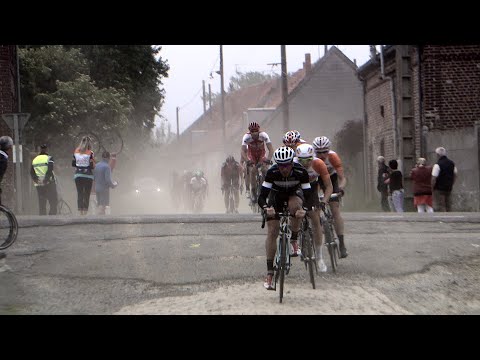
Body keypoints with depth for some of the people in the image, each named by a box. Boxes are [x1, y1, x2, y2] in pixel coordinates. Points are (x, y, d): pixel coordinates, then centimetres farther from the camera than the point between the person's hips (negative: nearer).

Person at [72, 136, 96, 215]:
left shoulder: (76, 152, 3)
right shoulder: (90, 153, -9)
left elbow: (73, 164, 7)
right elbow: (92, 166, -10)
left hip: (78, 175, 3)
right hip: (88, 175, -3)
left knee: (79, 194, 5)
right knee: (87, 195, 1)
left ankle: (80, 211, 0)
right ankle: (85, 211, -4)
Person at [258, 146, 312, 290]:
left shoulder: (301, 172, -30)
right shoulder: (272, 172, -30)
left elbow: (308, 196, -30)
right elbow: (262, 197, -30)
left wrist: (304, 209, -51)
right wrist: (266, 208, -51)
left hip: (295, 193, 0)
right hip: (277, 194, 0)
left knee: (295, 206, -37)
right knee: (272, 231, -12)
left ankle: (294, 240, -13)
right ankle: (269, 273, -10)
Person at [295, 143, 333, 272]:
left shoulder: (319, 164, -30)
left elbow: (329, 186, -27)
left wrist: (324, 201, -42)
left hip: (311, 187, 0)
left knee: (316, 220, -6)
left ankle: (319, 258, 3)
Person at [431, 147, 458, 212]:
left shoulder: (437, 165, -15)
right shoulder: (451, 163, 8)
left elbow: (434, 178, -17)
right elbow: (455, 174, 17)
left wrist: (432, 188, -5)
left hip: (439, 189, -7)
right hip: (448, 189, 7)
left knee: (440, 208, -5)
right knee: (448, 207, 12)